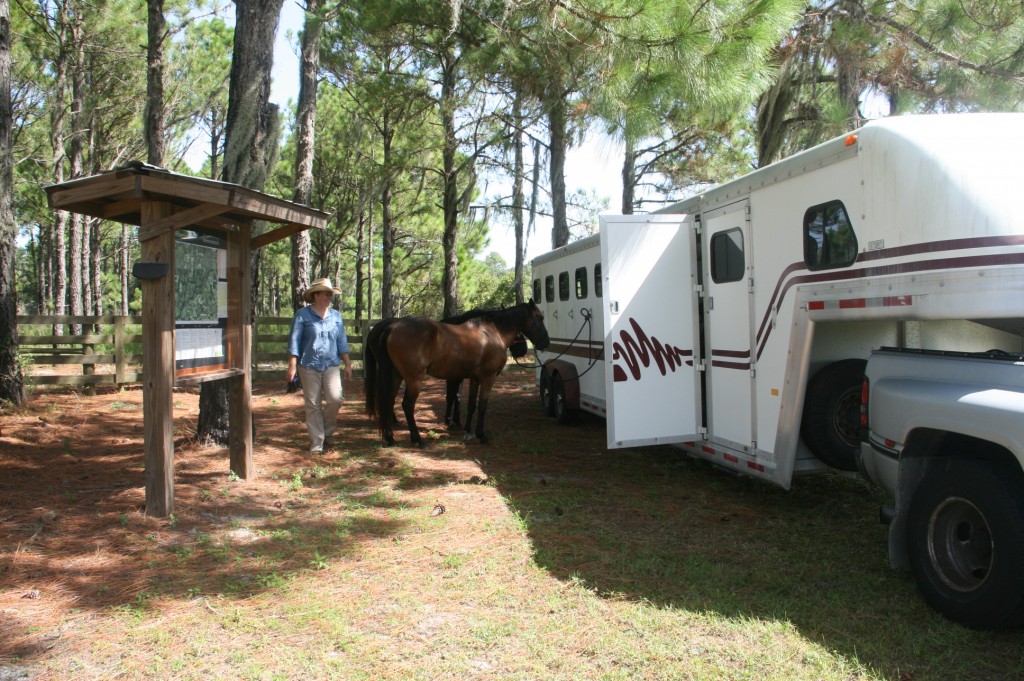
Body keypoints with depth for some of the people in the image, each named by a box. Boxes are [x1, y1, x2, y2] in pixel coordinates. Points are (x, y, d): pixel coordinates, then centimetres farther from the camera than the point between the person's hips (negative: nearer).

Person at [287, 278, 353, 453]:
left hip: (331, 365, 3)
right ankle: (316, 443, 13)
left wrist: (347, 364, 6)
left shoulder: (335, 315, 8)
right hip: (309, 366, -3)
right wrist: (292, 366, -10)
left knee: (335, 399, -11)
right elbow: (294, 341, -5)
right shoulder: (302, 314, -3)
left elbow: (342, 341, 11)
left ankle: (327, 432, 14)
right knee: (313, 405, 3)